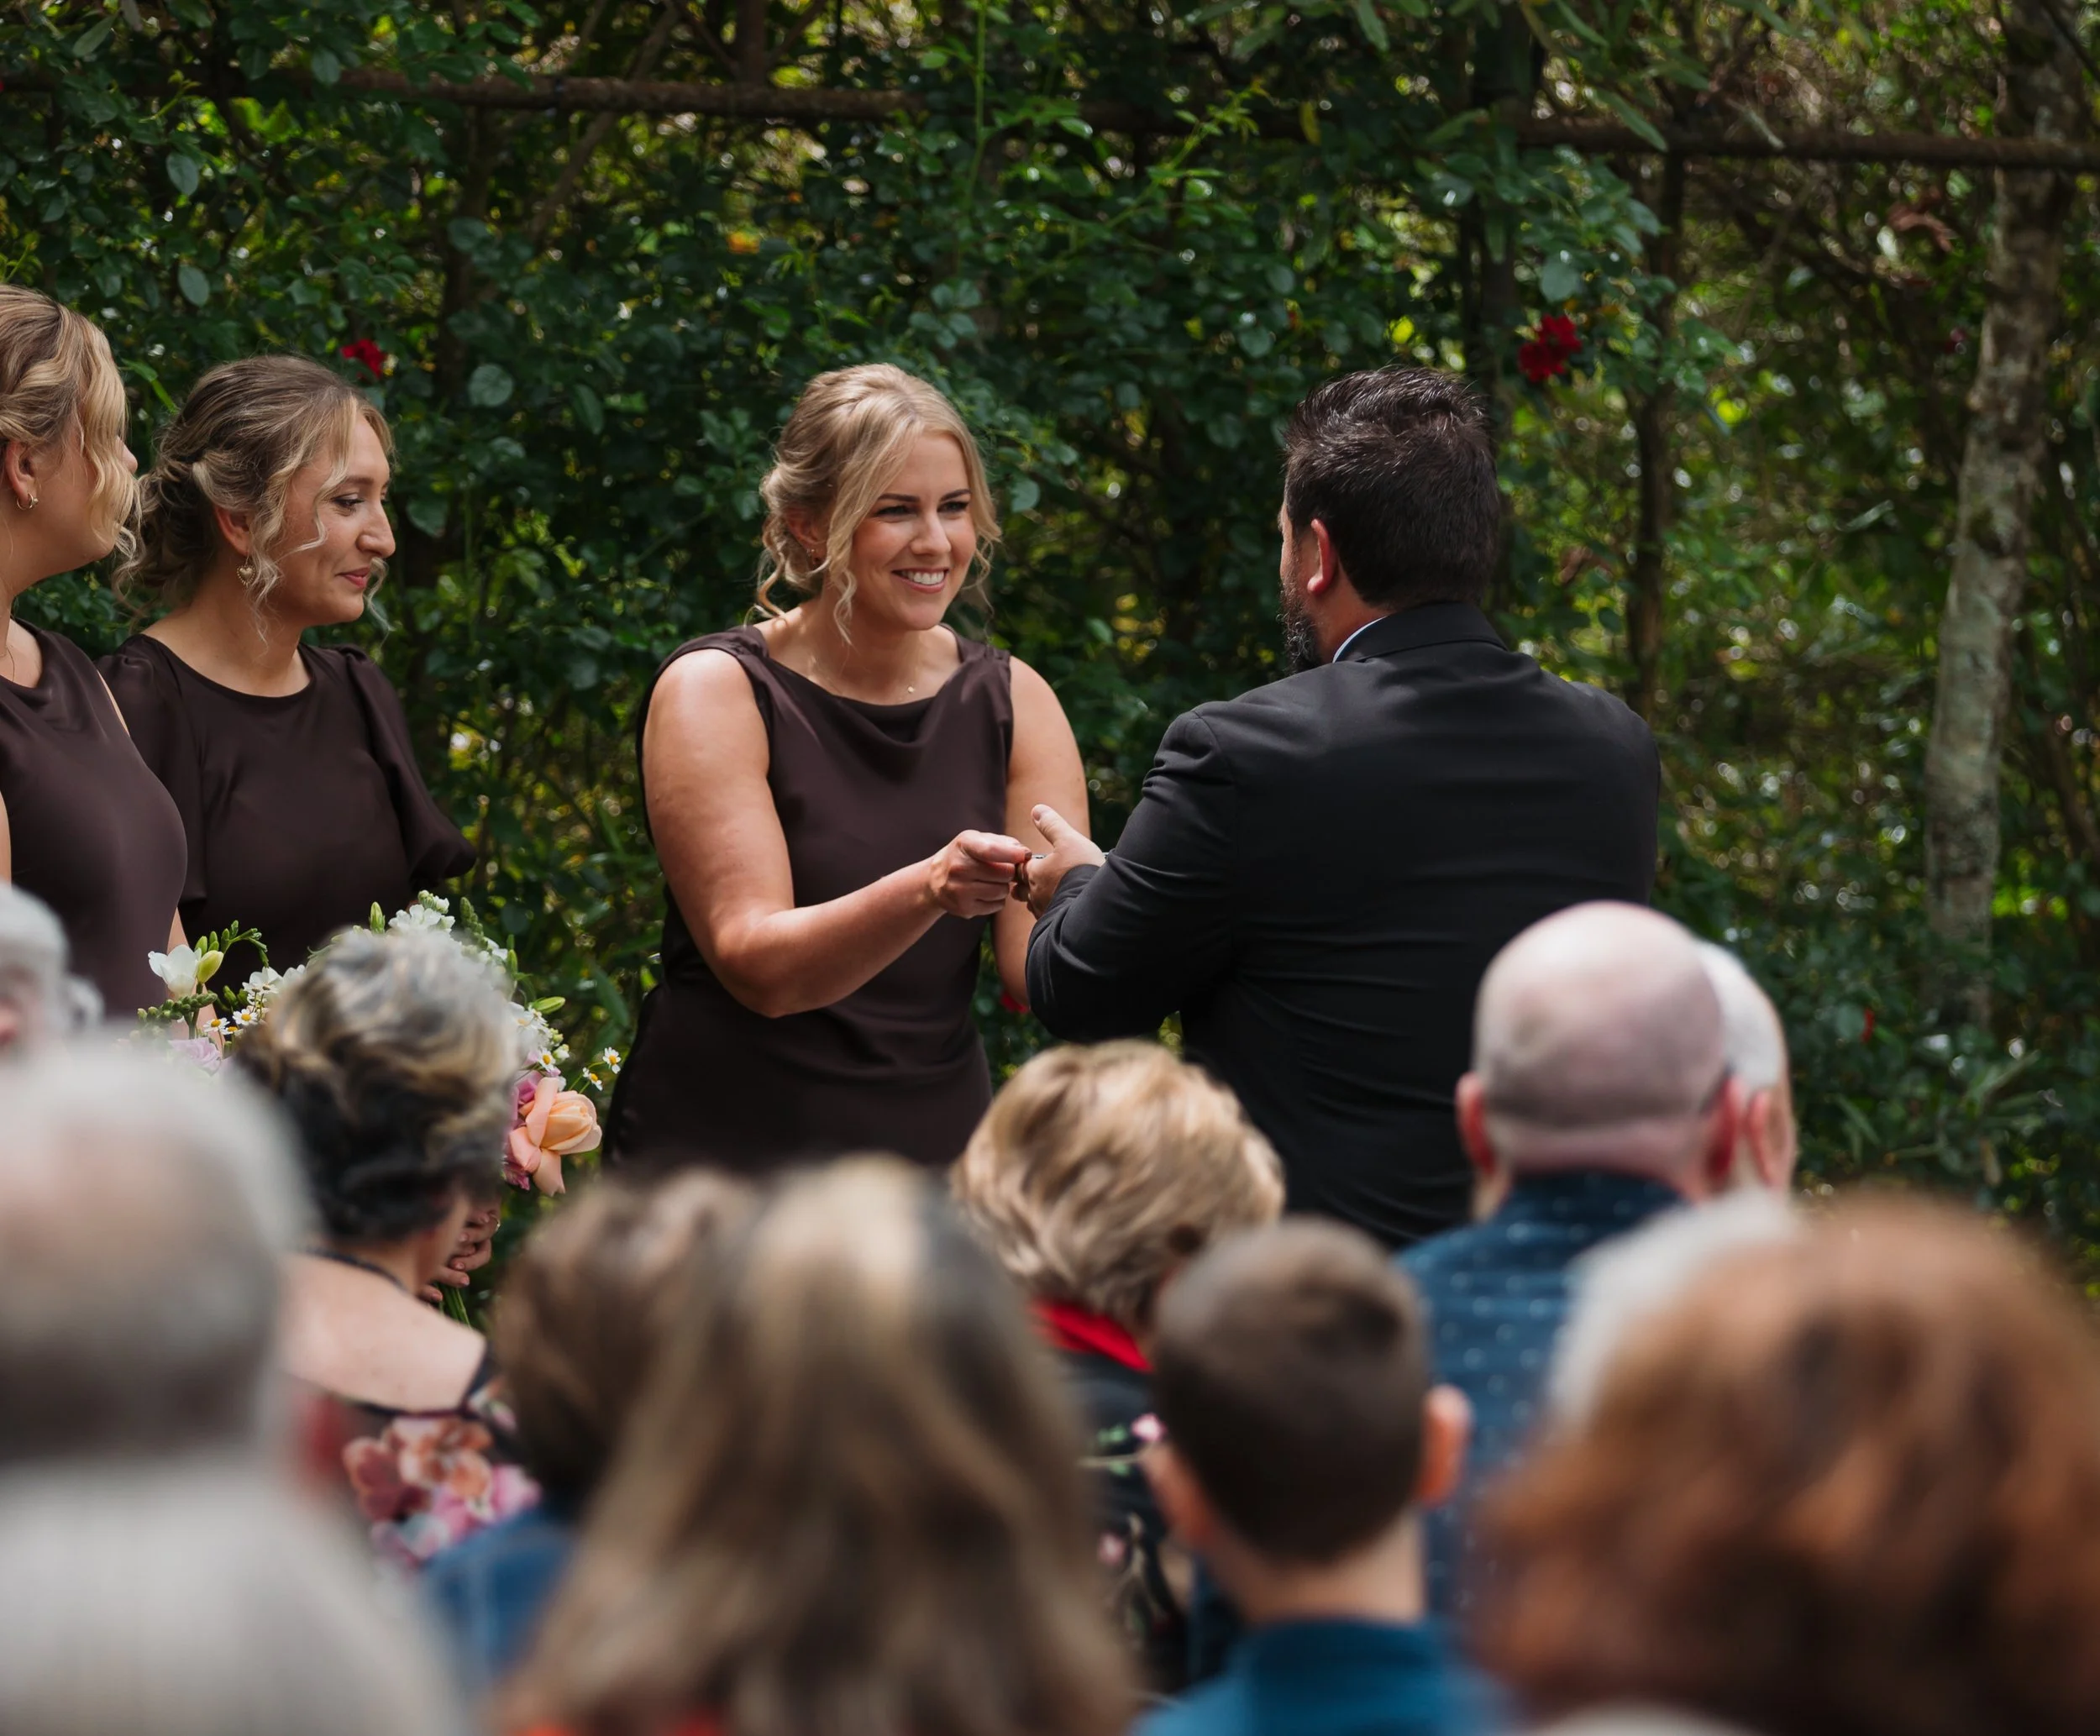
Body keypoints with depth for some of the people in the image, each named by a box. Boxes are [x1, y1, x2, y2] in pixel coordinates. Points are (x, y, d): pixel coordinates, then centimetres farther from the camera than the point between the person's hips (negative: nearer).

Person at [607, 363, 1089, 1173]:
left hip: (935, 1150, 3)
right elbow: (758, 966, -17)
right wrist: (926, 890, -33)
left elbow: (1039, 976, -4)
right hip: (722, 1158, -3)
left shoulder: (1013, 702, 4)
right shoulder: (716, 690, -7)